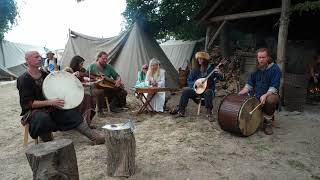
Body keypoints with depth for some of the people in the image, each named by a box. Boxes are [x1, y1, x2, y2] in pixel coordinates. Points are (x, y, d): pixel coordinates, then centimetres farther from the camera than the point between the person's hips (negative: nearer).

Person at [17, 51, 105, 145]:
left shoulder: (44, 74, 9)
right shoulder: (23, 79, -12)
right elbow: (28, 103, -19)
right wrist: (50, 102, -28)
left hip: (49, 107, 6)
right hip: (32, 111, -6)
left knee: (71, 112, -13)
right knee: (43, 118, -40)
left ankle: (94, 137, -17)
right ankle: (47, 141, -12)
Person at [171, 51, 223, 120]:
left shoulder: (211, 69, -3)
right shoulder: (195, 70, 5)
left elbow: (221, 78, -9)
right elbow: (189, 80, 9)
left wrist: (220, 74, -33)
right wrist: (195, 83, -12)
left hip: (208, 90, -3)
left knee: (208, 92, -37)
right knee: (185, 90, -21)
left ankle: (209, 113, -26)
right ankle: (181, 110, -18)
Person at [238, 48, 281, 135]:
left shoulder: (275, 69, -11)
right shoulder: (256, 68, 5)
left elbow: (274, 87, -18)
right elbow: (249, 84, 7)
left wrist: (265, 95, -35)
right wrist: (240, 93, -8)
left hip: (270, 94, -5)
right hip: (256, 95, 6)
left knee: (270, 100, -39)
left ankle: (267, 122, -9)